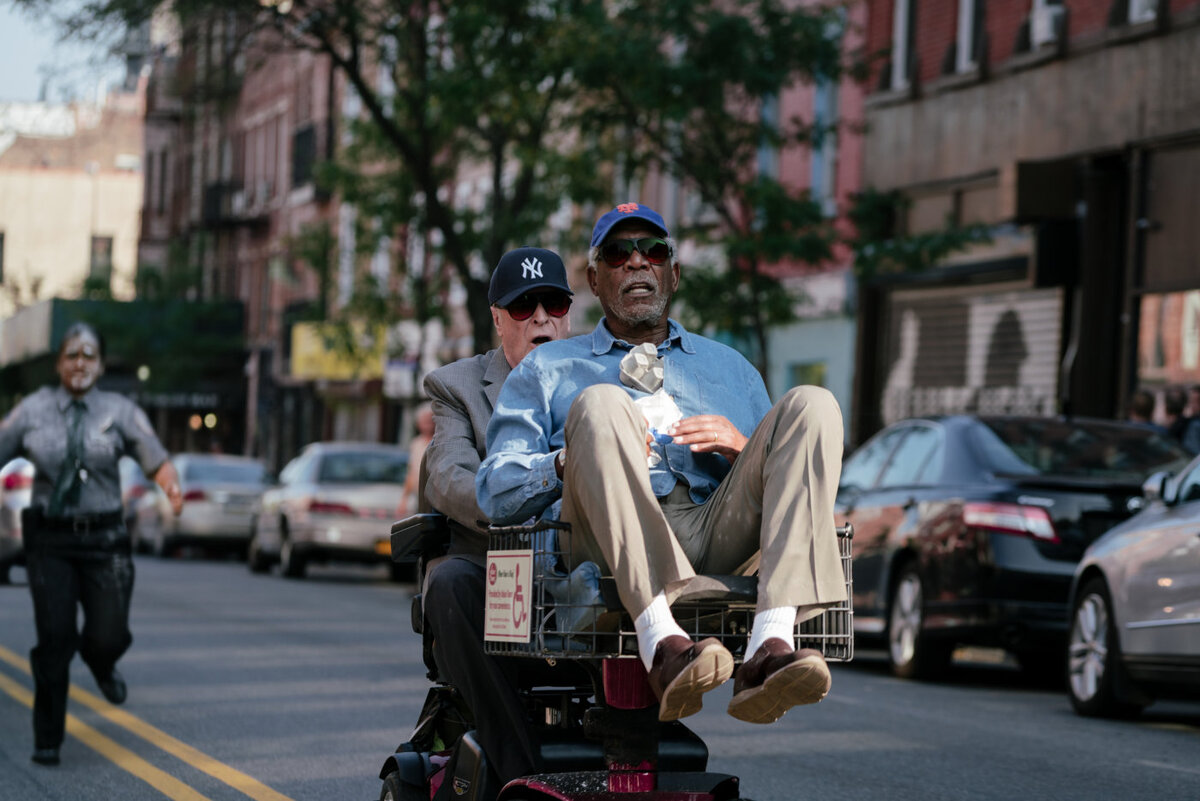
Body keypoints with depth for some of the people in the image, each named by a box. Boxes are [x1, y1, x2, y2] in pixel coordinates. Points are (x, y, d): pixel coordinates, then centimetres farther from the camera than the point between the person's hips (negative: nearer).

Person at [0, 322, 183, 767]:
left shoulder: (120, 411, 1)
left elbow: (157, 461, -7)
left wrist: (173, 488, -28)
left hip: (103, 539, 0)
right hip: (49, 541, 0)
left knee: (110, 636, -5)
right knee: (55, 639, -7)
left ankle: (100, 662, 35)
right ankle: (47, 739, 8)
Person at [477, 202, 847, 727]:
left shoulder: (727, 366, 35)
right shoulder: (547, 370, 28)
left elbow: (792, 477, 24)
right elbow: (495, 493, 13)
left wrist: (744, 448, 2)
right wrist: (572, 460, -7)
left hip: (719, 533, 2)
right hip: (612, 550, -2)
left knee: (811, 405, -19)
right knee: (601, 403, -29)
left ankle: (770, 649, -40)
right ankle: (663, 647, -49)